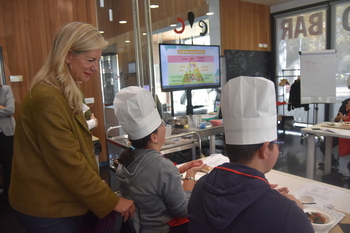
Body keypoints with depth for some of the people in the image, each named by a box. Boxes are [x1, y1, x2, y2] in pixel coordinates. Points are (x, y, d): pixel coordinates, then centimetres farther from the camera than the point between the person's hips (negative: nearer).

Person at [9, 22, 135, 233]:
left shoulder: (64, 93, 8)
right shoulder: (48, 98, -24)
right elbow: (68, 164, -26)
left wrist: (99, 187, 8)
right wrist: (111, 201, -18)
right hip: (47, 209, -9)